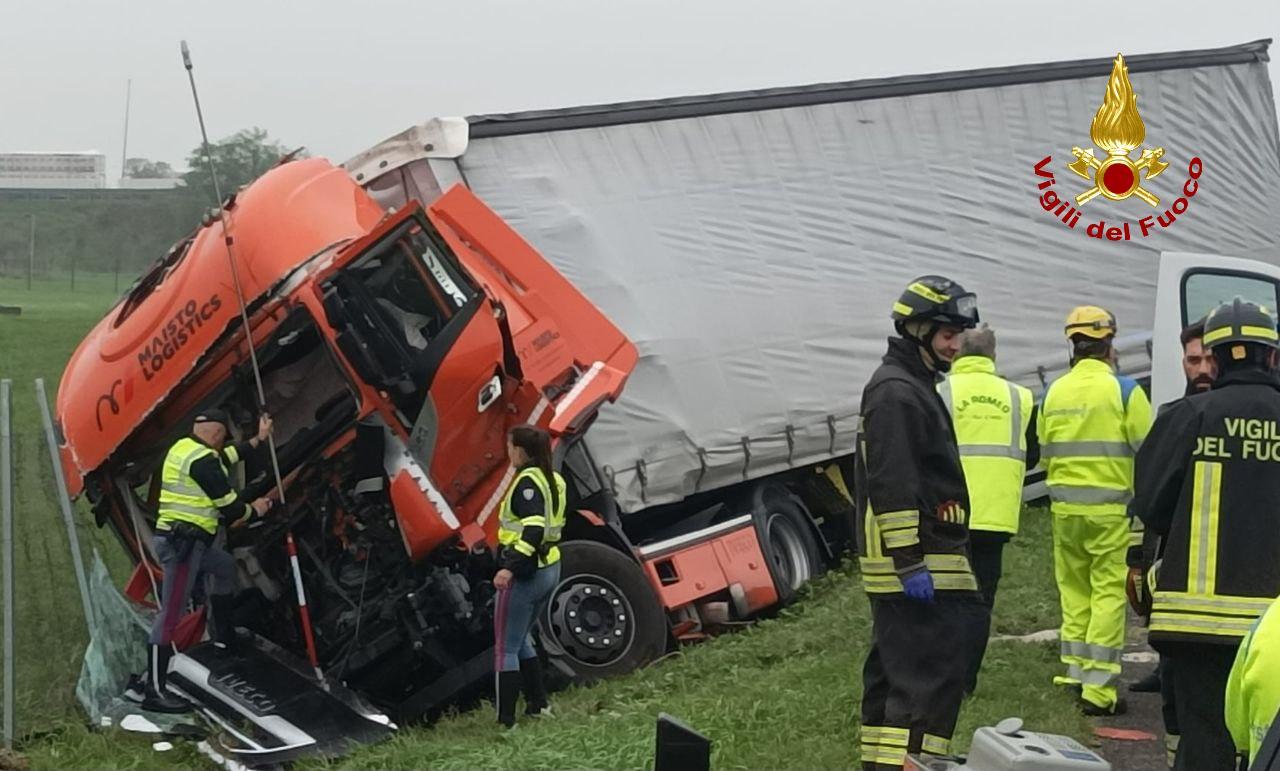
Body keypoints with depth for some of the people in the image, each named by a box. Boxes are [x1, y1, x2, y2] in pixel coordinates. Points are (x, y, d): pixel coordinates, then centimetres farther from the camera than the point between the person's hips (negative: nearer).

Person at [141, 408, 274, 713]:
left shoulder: (183, 448, 14)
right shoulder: (202, 460, -15)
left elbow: (228, 457, 28)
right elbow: (227, 503, -11)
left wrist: (258, 439, 36)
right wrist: (253, 509, 9)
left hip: (186, 541, 11)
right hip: (181, 543, -11)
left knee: (225, 567, 33)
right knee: (170, 614, -12)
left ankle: (223, 636, 42)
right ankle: (154, 692, -14)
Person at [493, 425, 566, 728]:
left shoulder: (527, 482, -17)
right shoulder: (553, 480, 11)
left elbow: (533, 530, -29)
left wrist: (511, 567, -35)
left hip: (524, 574, -9)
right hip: (550, 569, 9)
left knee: (506, 648, -1)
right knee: (521, 640, 23)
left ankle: (506, 721, -1)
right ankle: (538, 705, 25)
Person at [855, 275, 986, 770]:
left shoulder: (914, 387, 21)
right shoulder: (896, 393, -13)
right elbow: (891, 485, -21)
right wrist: (910, 562, -24)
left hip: (915, 563, 11)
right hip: (916, 566, -11)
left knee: (893, 673, 13)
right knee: (931, 677, -14)